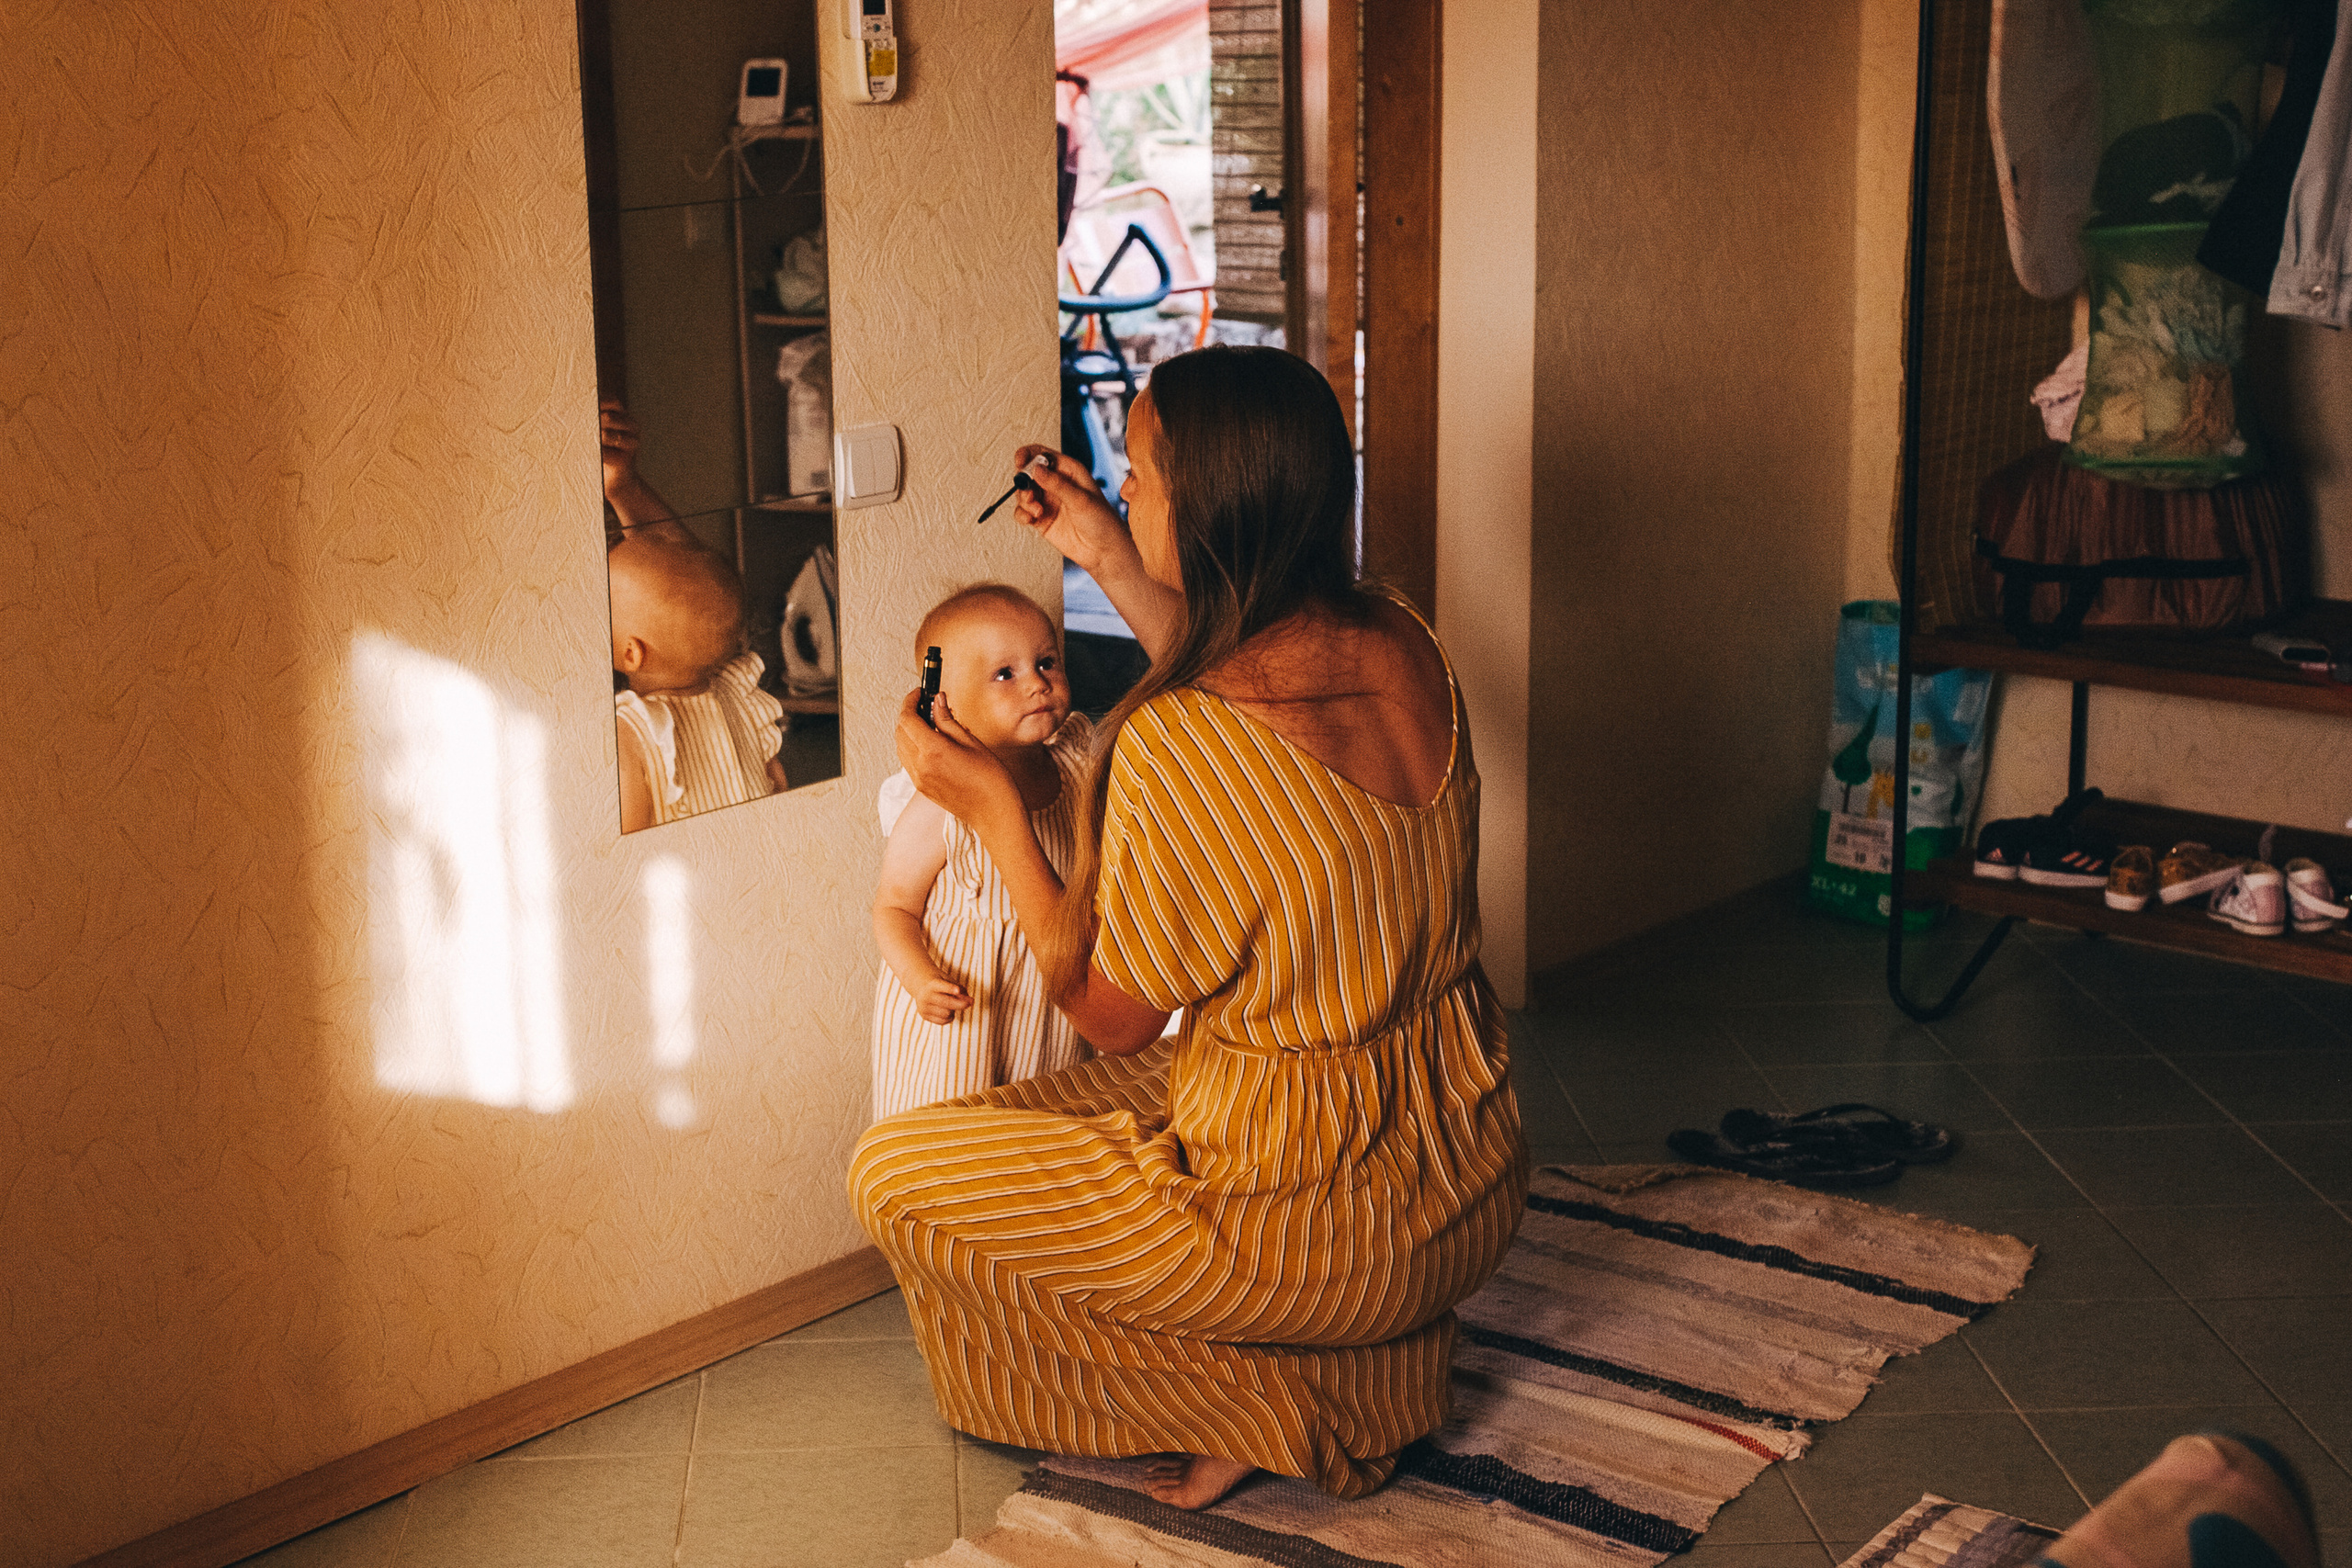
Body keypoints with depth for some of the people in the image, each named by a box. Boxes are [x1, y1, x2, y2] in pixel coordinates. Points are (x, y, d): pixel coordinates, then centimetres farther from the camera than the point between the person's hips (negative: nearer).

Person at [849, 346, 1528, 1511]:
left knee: (894, 1173, 7)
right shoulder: (1403, 648, -5)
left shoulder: (1175, 748, -27)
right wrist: (1109, 562, 17)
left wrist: (991, 809, -6)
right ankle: (1379, 1372, 21)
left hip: (1326, 1230, -8)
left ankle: (1269, 1412, 7)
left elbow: (1113, 1017, -12)